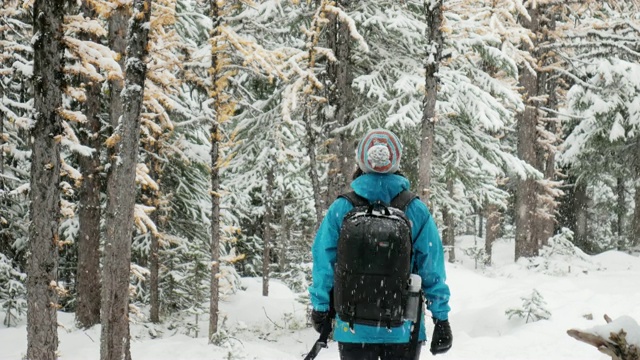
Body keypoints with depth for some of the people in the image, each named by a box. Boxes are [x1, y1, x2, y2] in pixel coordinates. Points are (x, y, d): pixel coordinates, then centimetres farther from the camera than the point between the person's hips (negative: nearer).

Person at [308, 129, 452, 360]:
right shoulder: (417, 211, -7)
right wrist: (441, 317, 3)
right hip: (403, 330, 0)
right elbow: (432, 269, -4)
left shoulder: (340, 209, -8)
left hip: (353, 329, 0)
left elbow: (324, 263, -2)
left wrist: (320, 307, 12)